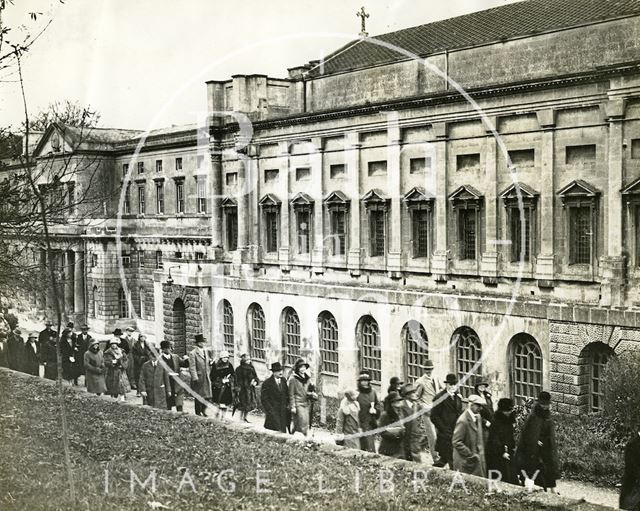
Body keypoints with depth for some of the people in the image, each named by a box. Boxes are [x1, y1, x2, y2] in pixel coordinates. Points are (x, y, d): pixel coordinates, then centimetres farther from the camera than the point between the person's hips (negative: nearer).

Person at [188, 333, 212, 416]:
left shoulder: (206, 351, 15)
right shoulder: (192, 353, -8)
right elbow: (192, 367, -13)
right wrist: (195, 378, -17)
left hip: (206, 378, 6)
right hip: (198, 378, -6)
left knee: (207, 395, 5)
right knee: (198, 397, 1)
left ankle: (203, 410, 21)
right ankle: (198, 413, 10)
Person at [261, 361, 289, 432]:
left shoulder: (283, 380, 7)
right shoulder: (267, 383, -9)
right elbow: (263, 399, -7)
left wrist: (287, 404, 8)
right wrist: (270, 410, -11)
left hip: (283, 410, 4)